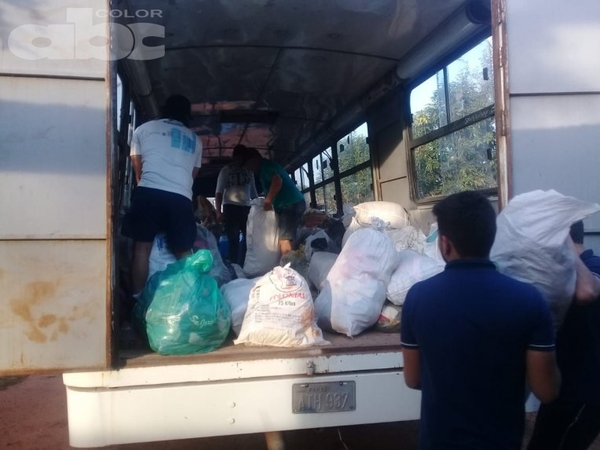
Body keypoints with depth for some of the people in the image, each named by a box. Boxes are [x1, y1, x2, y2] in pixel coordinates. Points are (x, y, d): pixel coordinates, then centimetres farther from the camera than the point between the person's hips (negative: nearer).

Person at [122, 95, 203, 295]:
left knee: (142, 247, 3)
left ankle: (137, 299, 0)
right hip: (181, 198, 2)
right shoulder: (195, 140, 23)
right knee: (184, 253, 8)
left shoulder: (143, 129, 19)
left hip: (148, 192, -1)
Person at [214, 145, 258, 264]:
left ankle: (243, 265, 10)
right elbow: (219, 192, 0)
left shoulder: (249, 171, 16)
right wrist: (218, 211, -10)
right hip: (231, 207, -4)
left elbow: (253, 191, 20)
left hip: (246, 207, 4)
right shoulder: (226, 170, 6)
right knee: (233, 239, -2)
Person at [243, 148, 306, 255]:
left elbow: (277, 181, -22)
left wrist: (267, 201, -20)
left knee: (284, 241, -17)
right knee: (285, 240, 11)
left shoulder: (266, 165, -5)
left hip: (291, 204, -11)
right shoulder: (266, 167, 26)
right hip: (292, 203, 11)